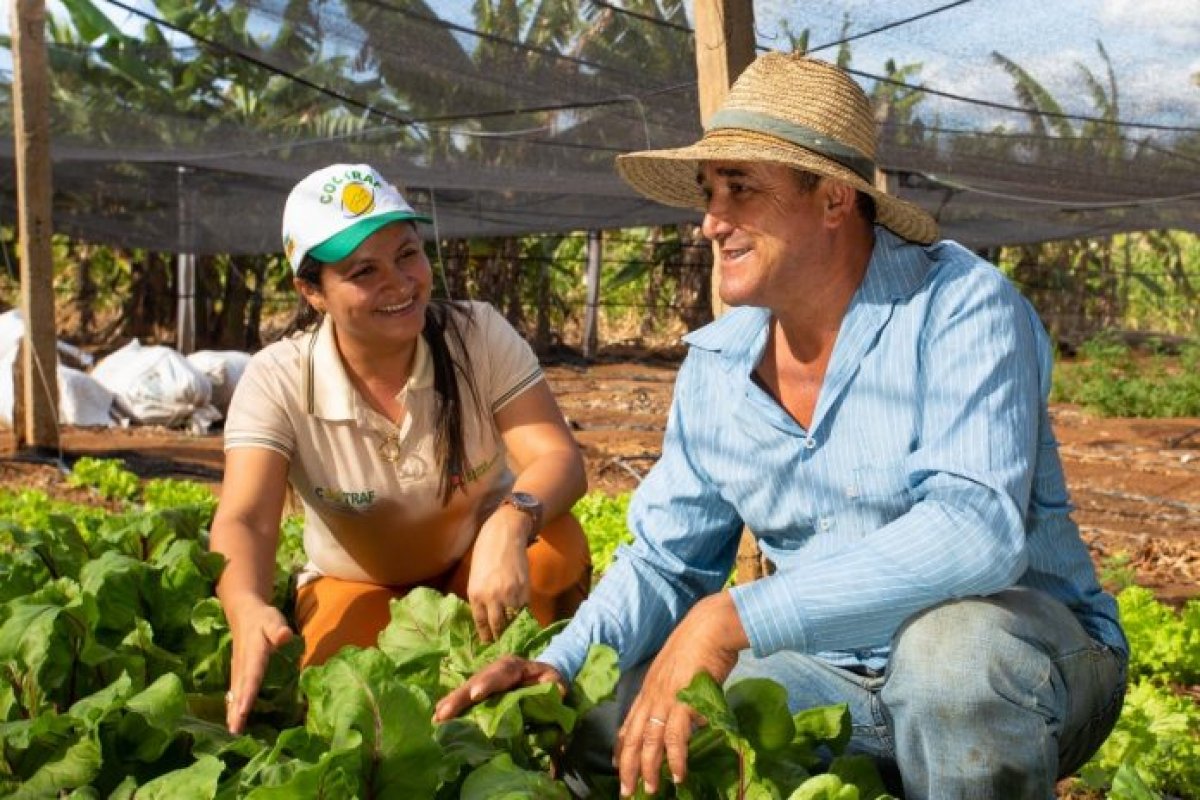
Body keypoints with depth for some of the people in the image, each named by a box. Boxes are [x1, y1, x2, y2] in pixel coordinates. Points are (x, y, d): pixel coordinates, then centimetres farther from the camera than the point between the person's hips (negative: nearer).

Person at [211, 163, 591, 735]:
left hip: (478, 565, 1)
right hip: (356, 585, -1)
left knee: (557, 547, -30)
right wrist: (248, 611, -55)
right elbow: (244, 521, -31)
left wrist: (510, 524, -53)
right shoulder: (276, 381, -20)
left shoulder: (479, 336, -19)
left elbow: (558, 458, -28)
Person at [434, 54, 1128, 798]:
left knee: (953, 643, -38)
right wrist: (560, 667, -12)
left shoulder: (960, 307, -18)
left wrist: (730, 620, -38)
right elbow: (666, 560, 8)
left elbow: (976, 529, -33)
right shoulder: (715, 366, 1)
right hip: (837, 669, 6)